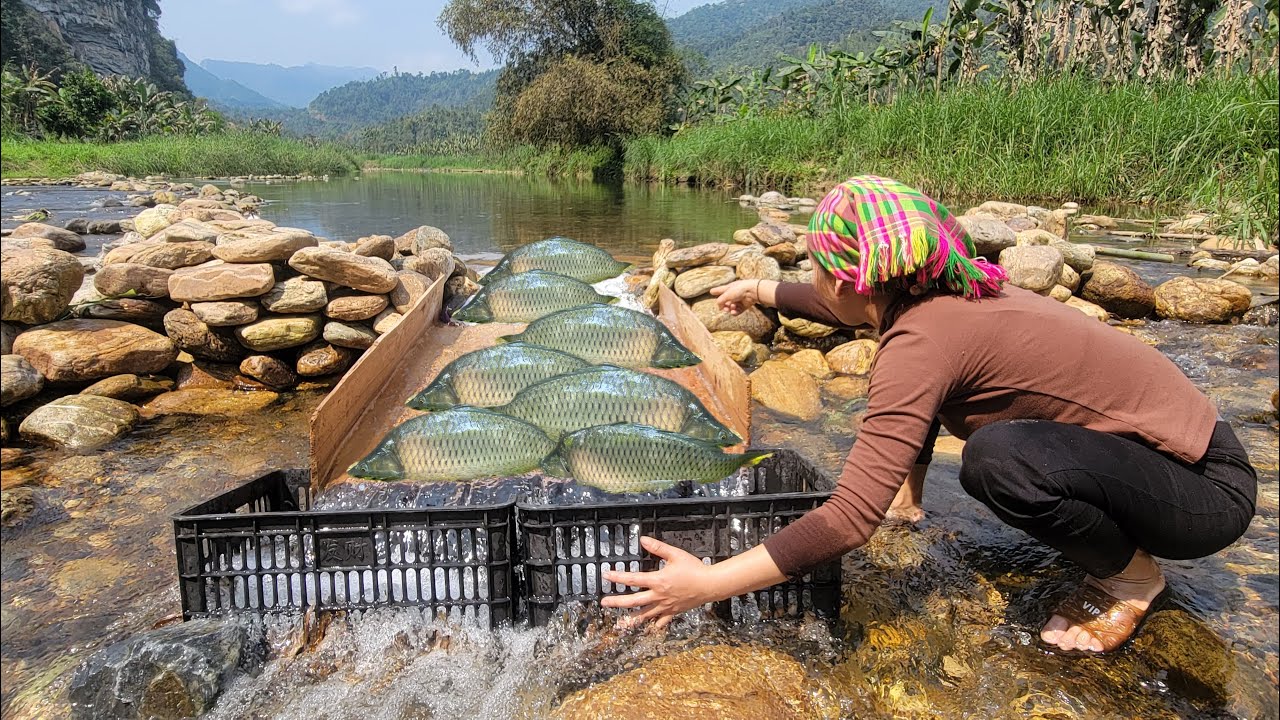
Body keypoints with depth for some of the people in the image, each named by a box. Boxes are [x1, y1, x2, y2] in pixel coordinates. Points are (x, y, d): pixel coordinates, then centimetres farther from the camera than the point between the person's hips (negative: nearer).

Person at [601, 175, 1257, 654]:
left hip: (1206, 489, -8)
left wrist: (705, 584, -30)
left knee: (996, 458, -35)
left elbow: (849, 521, -34)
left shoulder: (920, 338, -30)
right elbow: (853, 306, 19)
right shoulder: (937, 291, -4)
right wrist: (761, 290, 33)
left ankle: (1130, 573, -5)